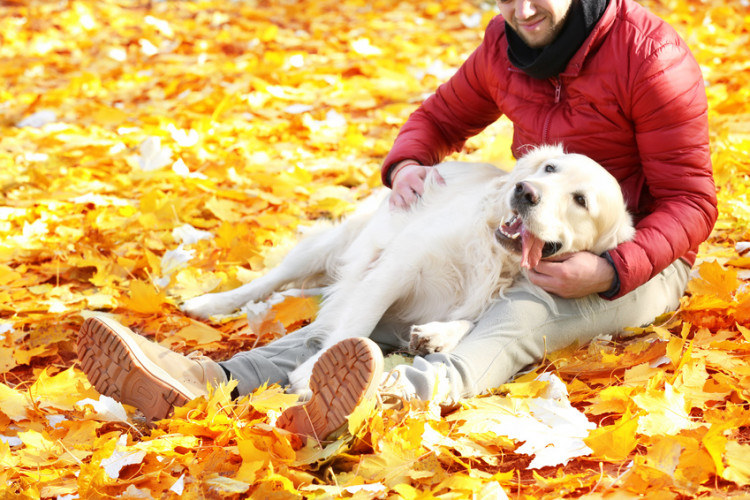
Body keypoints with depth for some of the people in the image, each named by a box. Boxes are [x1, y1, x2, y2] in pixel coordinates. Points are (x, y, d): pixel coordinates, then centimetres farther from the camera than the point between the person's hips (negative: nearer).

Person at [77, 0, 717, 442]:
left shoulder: (650, 55, -16)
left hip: (642, 257, -5)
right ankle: (208, 382, -38)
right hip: (526, 244, 6)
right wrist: (407, 163, -6)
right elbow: (441, 116, 18)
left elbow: (692, 203, -16)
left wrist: (610, 271, -32)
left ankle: (401, 392, -72)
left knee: (527, 312, -39)